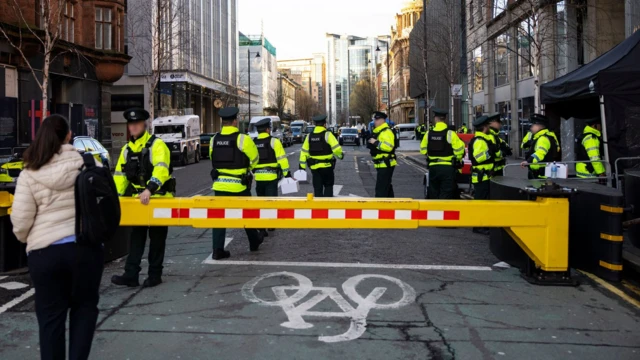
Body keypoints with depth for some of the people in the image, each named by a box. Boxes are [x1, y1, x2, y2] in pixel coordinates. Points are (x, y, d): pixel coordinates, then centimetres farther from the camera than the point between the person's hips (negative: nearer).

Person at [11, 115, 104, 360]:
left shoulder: (30, 173, -2)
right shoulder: (88, 164, -1)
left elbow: (20, 219, -4)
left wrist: (27, 239, 17)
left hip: (45, 252, 0)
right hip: (86, 247, 1)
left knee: (50, 315, 13)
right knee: (84, 306, 18)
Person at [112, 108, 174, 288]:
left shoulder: (157, 145, -12)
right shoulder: (127, 149, 10)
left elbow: (161, 169, -27)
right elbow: (120, 175, 12)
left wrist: (150, 189, -40)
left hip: (159, 199, -6)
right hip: (138, 200, 6)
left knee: (157, 239, 5)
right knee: (136, 238, 7)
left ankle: (155, 275, 14)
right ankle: (131, 275, 10)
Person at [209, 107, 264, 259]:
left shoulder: (214, 140, 1)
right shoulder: (242, 139, -12)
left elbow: (213, 159, 12)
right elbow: (254, 158, -1)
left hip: (219, 184, 3)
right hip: (239, 185, -3)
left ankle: (217, 250, 2)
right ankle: (254, 242, 32)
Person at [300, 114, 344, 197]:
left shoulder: (309, 136, 5)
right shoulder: (327, 135, -10)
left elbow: (304, 152, 5)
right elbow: (336, 148, -15)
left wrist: (302, 165, 8)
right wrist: (340, 155, 6)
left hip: (314, 167, 4)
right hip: (326, 166, -3)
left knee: (317, 188, 10)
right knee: (328, 186, 10)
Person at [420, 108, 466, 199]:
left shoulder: (428, 134, 0)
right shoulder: (450, 134, -10)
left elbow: (423, 150, 8)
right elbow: (459, 149, -11)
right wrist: (458, 159, 9)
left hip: (433, 167, 4)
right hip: (447, 168, -3)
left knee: (434, 193, 15)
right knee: (446, 194, -1)